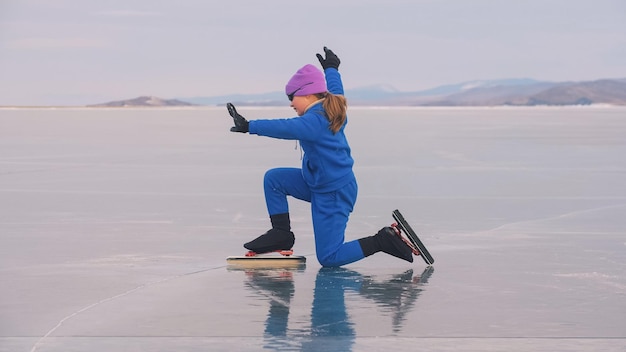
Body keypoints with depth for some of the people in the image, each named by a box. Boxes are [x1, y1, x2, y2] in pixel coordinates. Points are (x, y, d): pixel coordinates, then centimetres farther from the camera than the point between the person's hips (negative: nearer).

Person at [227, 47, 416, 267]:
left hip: (333, 194, -10)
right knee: (273, 179, 9)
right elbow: (335, 88, 28)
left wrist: (249, 126, -44)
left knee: (329, 258, -6)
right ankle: (281, 234, 14)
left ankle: (383, 241, -4)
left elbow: (286, 128, -40)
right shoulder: (330, 111, 5)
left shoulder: (315, 120, -24)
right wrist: (331, 69, 45)